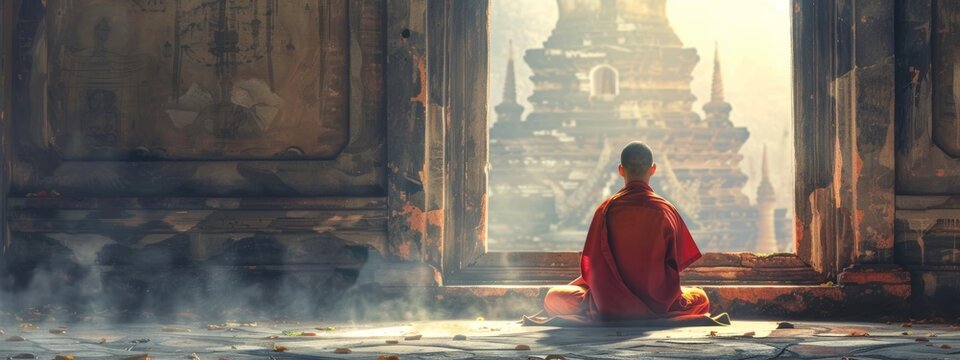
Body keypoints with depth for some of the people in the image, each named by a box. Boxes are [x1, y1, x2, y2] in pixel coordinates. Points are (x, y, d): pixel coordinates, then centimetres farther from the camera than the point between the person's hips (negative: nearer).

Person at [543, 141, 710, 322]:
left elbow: (590, 265, -2)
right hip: (658, 308, 1)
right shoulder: (666, 210, -5)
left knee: (553, 297, 22)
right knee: (701, 298, 31)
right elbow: (677, 263, 3)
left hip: (608, 308, -1)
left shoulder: (606, 209, -6)